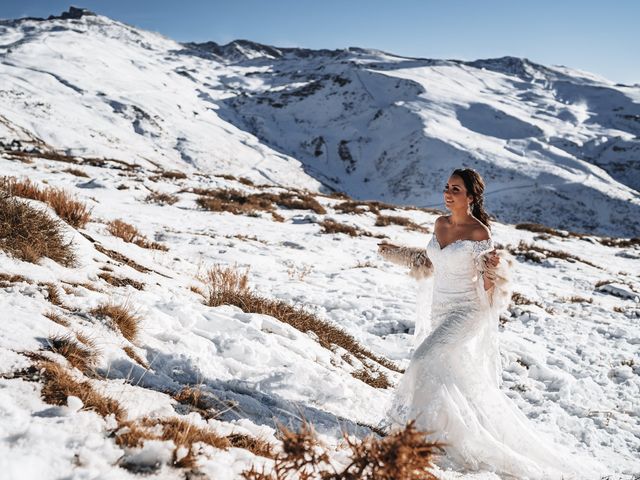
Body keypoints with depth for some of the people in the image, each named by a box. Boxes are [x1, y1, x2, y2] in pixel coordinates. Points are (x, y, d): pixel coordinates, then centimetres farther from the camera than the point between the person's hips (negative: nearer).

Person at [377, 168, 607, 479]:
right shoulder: (440, 224, 4)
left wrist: (495, 267, -34)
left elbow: (488, 286, -14)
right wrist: (398, 253, 19)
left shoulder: (479, 233, -16)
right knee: (466, 383, 16)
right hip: (440, 313, 8)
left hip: (466, 315, -8)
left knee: (427, 363, -19)